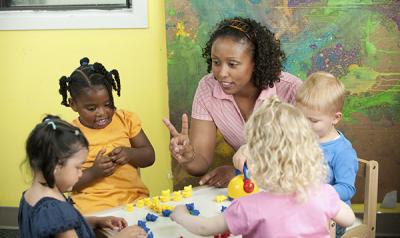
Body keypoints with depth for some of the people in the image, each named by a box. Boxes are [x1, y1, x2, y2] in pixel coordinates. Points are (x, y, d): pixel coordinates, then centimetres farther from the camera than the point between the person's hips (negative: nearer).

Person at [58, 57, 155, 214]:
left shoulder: (126, 120, 11)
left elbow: (149, 156, 13)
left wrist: (129, 153, -7)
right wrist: (93, 173, -15)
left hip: (134, 197, 3)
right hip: (93, 206, -3)